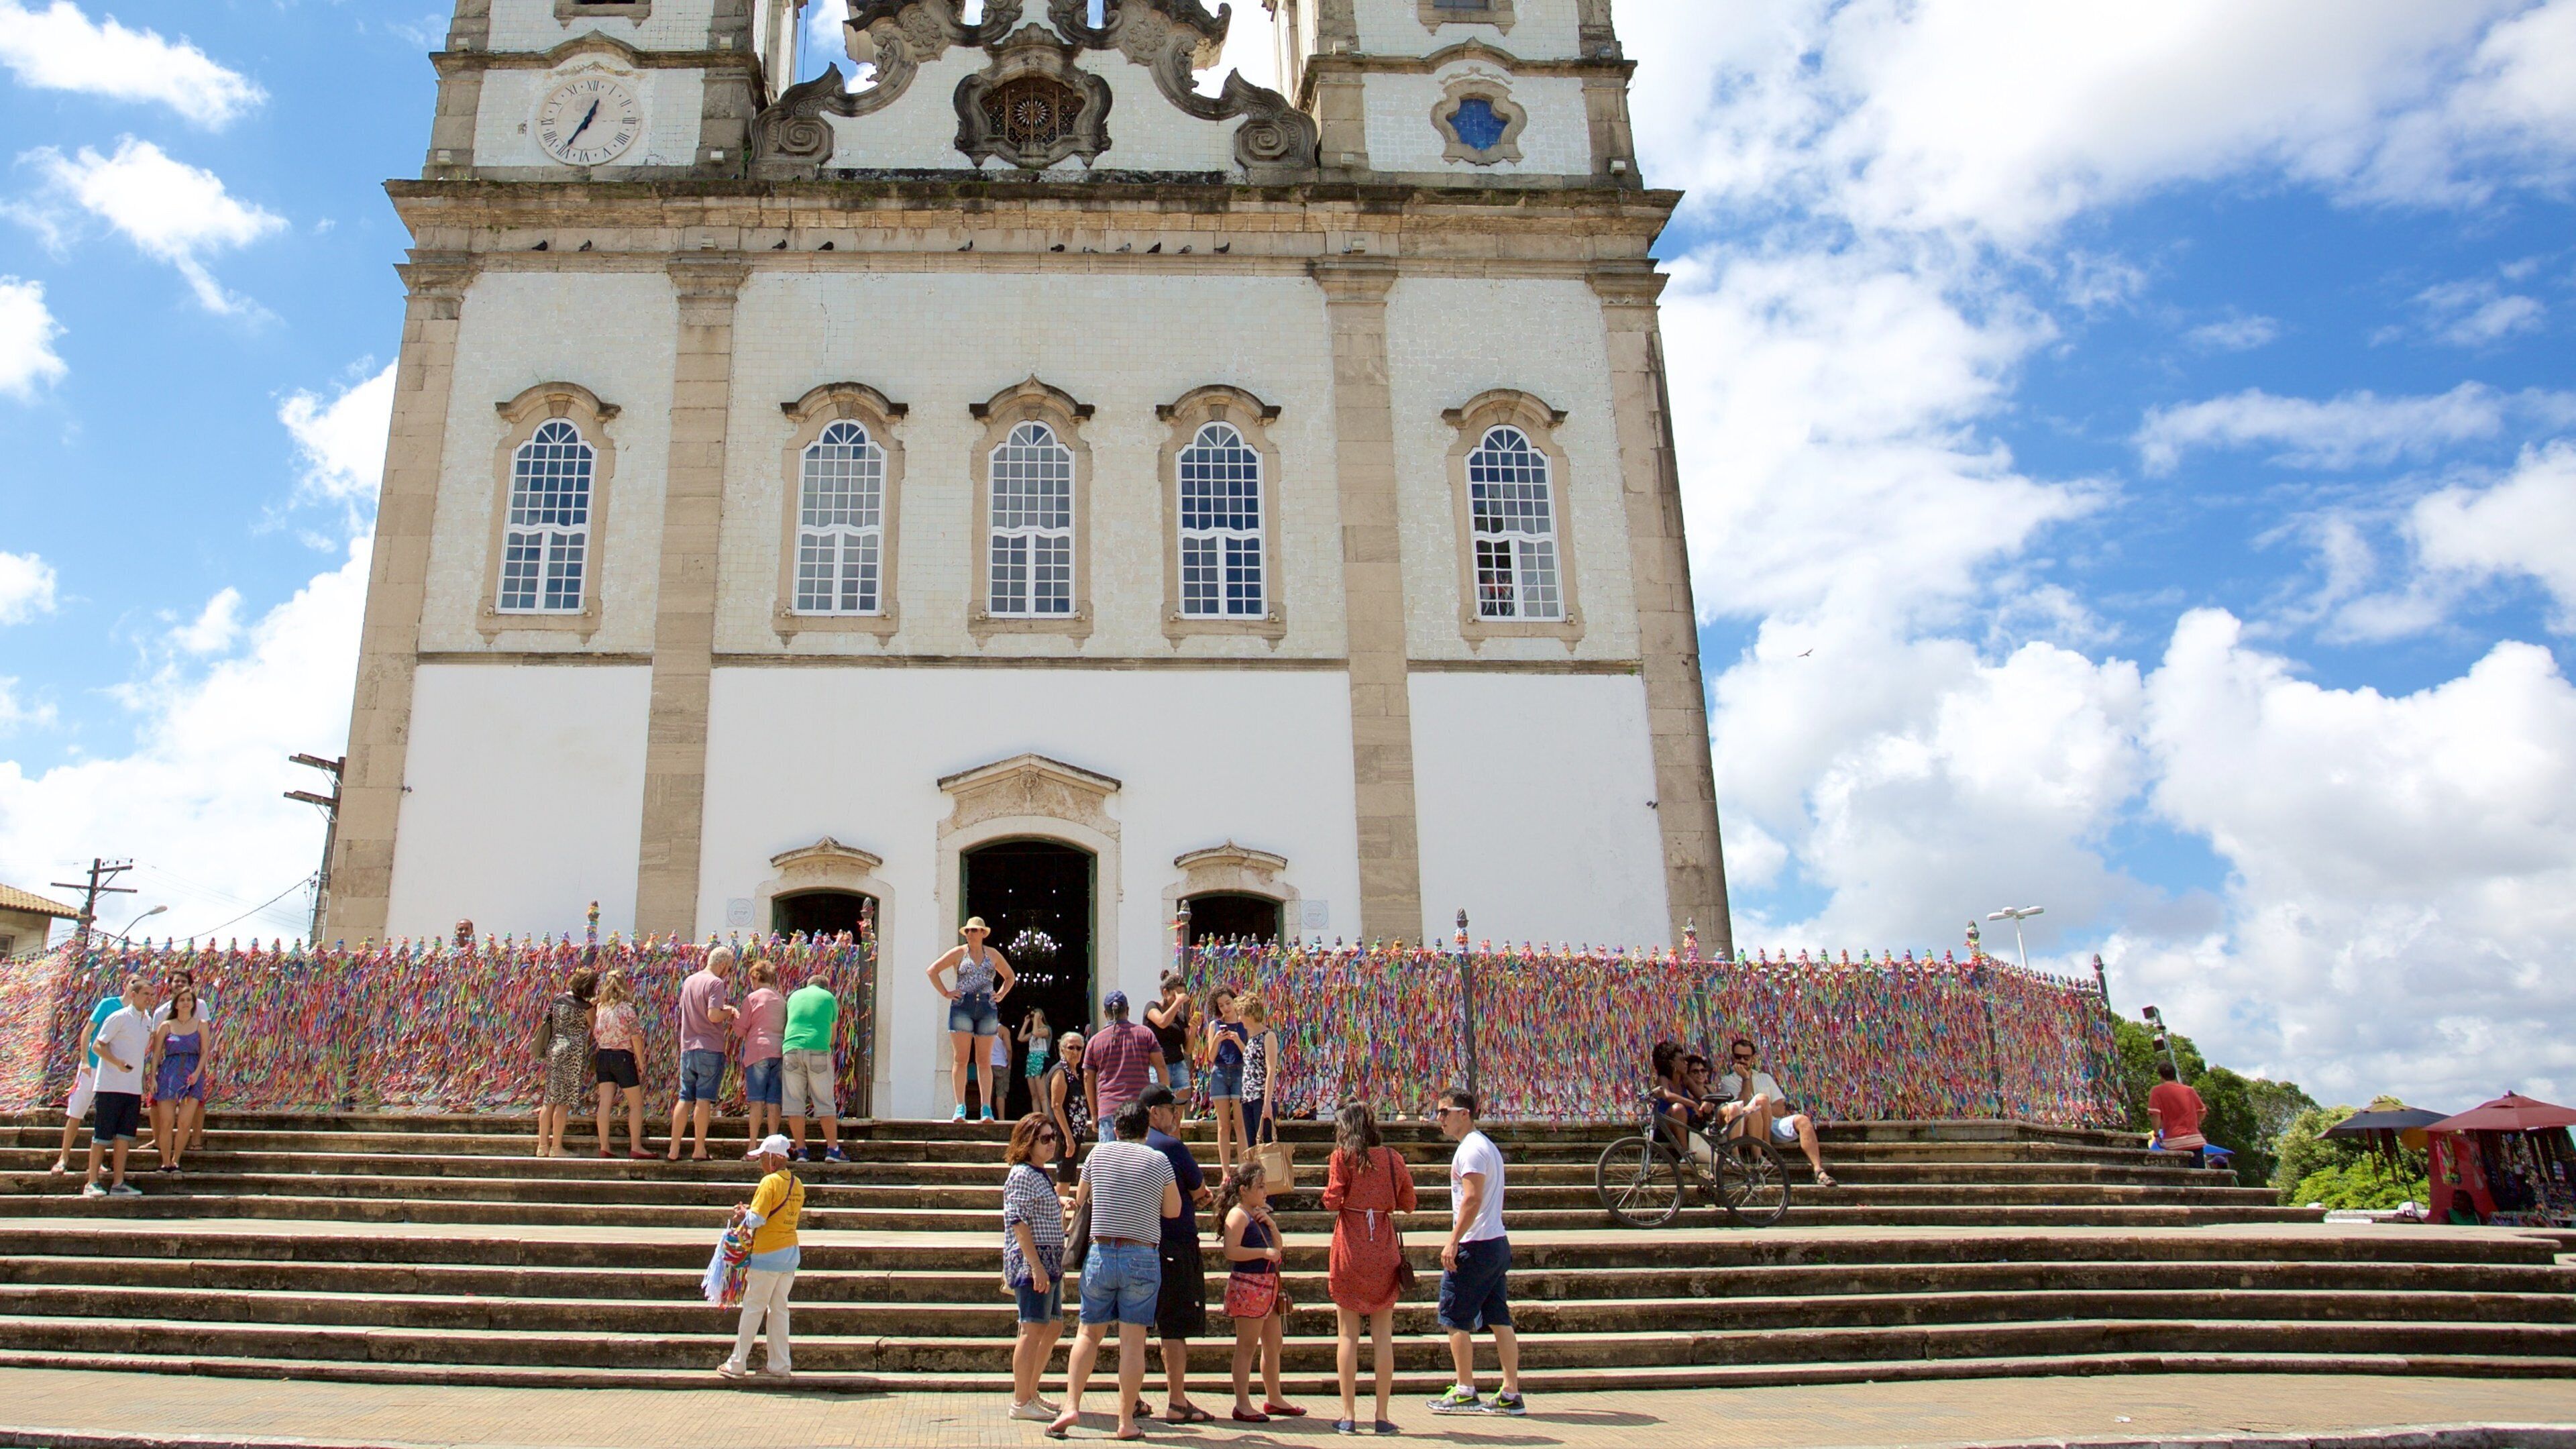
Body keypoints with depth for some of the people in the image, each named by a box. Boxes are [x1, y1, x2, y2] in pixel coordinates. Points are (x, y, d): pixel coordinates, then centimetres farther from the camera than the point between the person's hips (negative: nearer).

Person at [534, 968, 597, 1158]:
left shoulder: (558, 998, 9)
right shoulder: (585, 1007, -9)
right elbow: (595, 1030, 0)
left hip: (553, 1049, 7)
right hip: (573, 1052, -7)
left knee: (550, 1100, 10)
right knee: (565, 1101, -3)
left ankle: (543, 1145, 13)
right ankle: (556, 1147, -1)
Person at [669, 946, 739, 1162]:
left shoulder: (689, 981, 14)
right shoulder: (715, 983, -11)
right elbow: (713, 1015, -22)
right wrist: (728, 1012, 0)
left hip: (687, 1047, 7)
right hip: (710, 1048, -7)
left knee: (685, 1099, 9)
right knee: (704, 1099, -3)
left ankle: (674, 1149, 8)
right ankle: (700, 1150, -1)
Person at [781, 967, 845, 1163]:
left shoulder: (794, 996, 21)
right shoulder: (829, 997, 15)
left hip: (791, 1048, 2)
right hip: (818, 1051, -2)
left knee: (794, 1102, 5)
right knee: (825, 1102, 2)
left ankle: (801, 1151, 2)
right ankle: (833, 1149, -2)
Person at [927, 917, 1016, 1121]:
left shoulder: (993, 955, 13)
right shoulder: (958, 953, 7)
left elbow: (1010, 977, 25)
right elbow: (932, 970, 8)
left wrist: (1001, 994, 9)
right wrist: (945, 993, 0)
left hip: (987, 1008, 1)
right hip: (962, 1007, -1)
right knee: (961, 1060, -6)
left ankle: (987, 1109, 1)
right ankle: (960, 1108, -6)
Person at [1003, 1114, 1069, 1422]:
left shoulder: (1042, 1175, 17)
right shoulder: (1022, 1174, -12)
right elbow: (1017, 1221, -19)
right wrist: (1036, 1266, -23)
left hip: (1049, 1264, 10)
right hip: (1031, 1261, -10)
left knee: (1054, 1327, 14)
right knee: (1034, 1329, -8)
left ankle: (1030, 1393, 24)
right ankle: (1020, 1402, -2)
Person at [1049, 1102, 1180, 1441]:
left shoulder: (1099, 1153, 6)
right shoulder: (1159, 1160, 0)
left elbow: (1080, 1200, 16)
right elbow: (1173, 1210, 6)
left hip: (1101, 1252, 2)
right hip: (1142, 1257, -2)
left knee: (1090, 1334, 13)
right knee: (1132, 1341, 1)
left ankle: (1071, 1406, 3)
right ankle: (1126, 1421, 4)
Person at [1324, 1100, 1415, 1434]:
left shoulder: (1343, 1156, -5)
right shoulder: (1393, 1158, 4)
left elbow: (1332, 1202, -10)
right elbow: (1408, 1203, 9)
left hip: (1350, 1250, -2)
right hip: (1384, 1248, 2)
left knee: (1349, 1335, 4)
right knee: (1383, 1337, 7)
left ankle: (1349, 1416, 5)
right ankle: (1382, 1416, 8)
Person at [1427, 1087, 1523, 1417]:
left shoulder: (1471, 1149, -13)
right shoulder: (1486, 1145, 18)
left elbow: (1472, 1199, -22)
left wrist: (1453, 1241, -21)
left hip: (1474, 1246, -10)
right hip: (1497, 1243, 10)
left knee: (1456, 1319, 0)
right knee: (1499, 1319, 8)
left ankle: (1465, 1392, 4)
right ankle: (1511, 1394, 9)